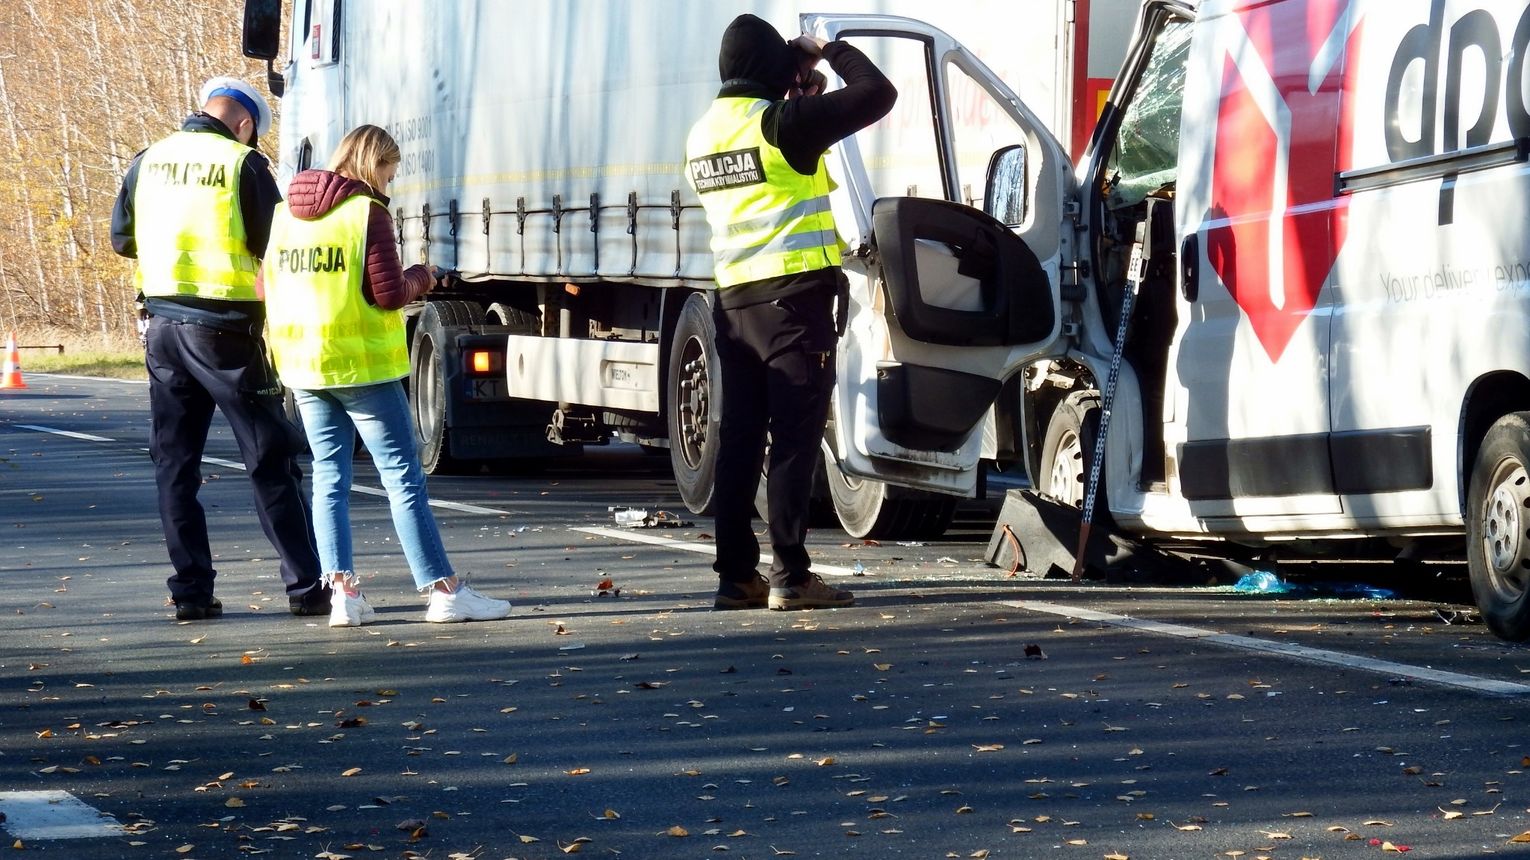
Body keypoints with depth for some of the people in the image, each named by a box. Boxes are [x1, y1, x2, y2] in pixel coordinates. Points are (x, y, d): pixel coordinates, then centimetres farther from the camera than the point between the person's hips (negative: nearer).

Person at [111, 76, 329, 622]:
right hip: (224, 326, -5)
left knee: (174, 464, 11)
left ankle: (191, 591, 9)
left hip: (162, 324, 5)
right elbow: (274, 246, -8)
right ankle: (305, 587, 2)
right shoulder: (243, 164, -8)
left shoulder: (149, 161, 6)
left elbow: (121, 239, 12)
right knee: (271, 462, 1)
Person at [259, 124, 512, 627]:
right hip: (361, 363, -6)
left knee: (329, 477, 9)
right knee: (403, 477, -2)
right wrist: (421, 279, 5)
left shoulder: (287, 212, 9)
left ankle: (342, 591, 1)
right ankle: (443, 590, -1)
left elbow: (267, 286, 12)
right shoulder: (367, 212, -11)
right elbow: (389, 294, -14)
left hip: (303, 366, 6)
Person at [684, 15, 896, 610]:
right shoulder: (782, 122, -11)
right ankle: (790, 577, -7)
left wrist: (799, 92, 24)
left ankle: (736, 576, 9)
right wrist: (832, 51, 4)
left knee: (739, 439, 8)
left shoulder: (704, 132, 11)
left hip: (735, 301, 7)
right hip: (795, 294, -7)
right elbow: (877, 94, -11)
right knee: (795, 438, -5)